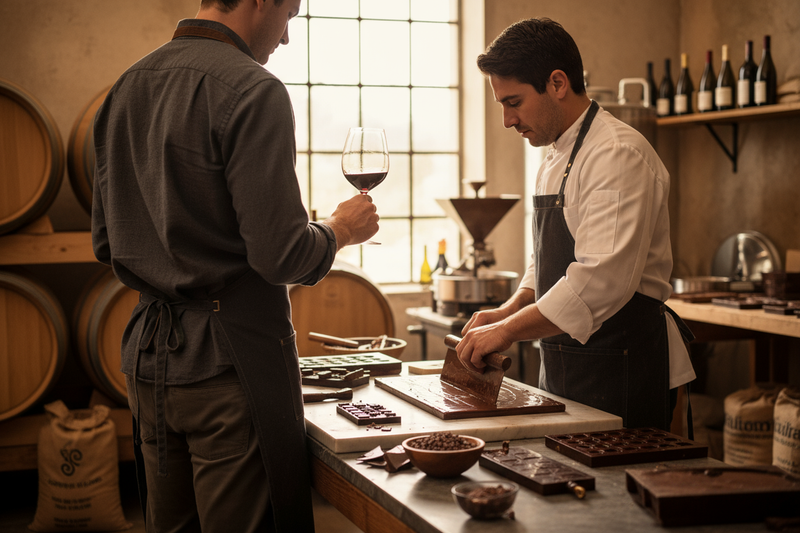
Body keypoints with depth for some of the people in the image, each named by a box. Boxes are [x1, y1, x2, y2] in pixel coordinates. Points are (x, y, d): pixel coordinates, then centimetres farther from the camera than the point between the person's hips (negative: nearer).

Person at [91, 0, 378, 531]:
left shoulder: (127, 86, 10)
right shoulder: (252, 90, -14)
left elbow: (106, 243, 15)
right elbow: (280, 255, -18)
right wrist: (341, 229, 1)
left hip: (146, 354, 8)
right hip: (232, 356, -8)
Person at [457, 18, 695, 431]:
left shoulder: (620, 156, -18)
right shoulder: (556, 159, 14)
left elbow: (602, 281, -28)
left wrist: (509, 329, -23)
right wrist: (509, 311, 4)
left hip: (621, 367, -9)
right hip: (562, 366, 9)